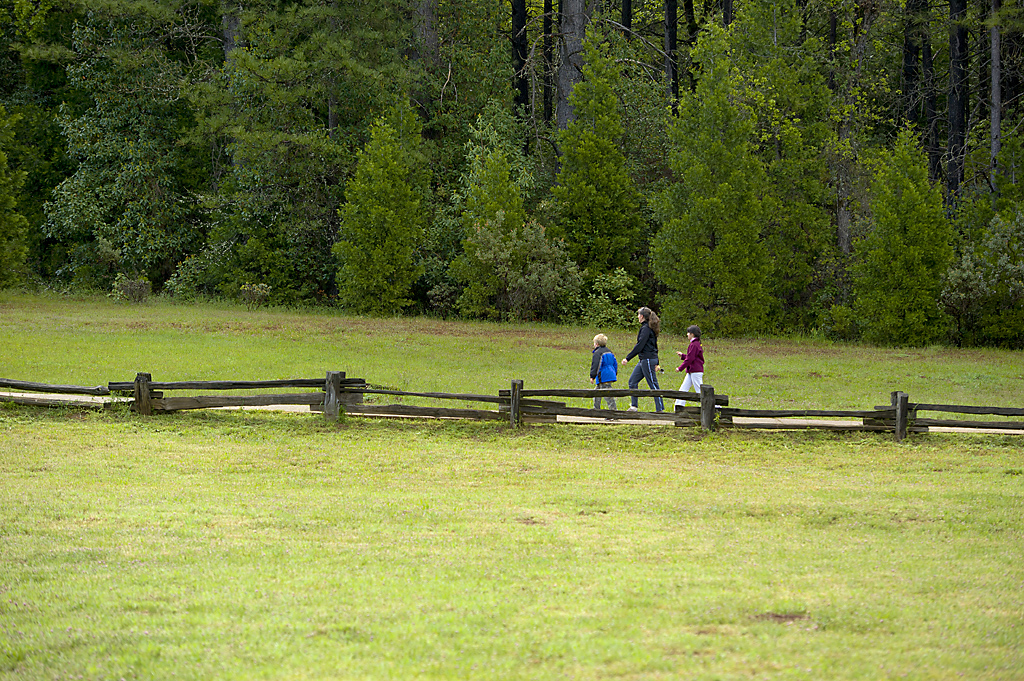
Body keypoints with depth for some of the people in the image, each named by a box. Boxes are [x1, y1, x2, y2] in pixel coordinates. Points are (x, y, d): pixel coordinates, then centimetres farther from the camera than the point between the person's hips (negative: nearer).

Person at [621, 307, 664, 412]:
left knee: (653, 384, -6)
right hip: (643, 360, 10)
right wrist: (656, 363, 25)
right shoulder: (649, 328, 15)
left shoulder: (646, 329, -15)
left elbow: (640, 346, -19)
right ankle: (633, 407, 10)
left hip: (648, 360, -10)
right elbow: (655, 346, 20)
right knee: (632, 381, 9)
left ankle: (660, 409, -2)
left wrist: (628, 358, -15)